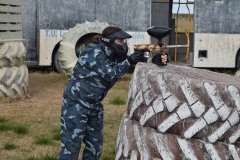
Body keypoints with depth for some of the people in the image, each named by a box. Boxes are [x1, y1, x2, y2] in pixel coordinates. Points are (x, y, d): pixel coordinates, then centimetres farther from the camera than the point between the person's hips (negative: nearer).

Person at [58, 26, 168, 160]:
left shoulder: (115, 55, 4)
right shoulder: (93, 52, -19)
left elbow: (141, 63, -1)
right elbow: (110, 74, -23)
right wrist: (129, 61, -26)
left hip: (94, 105, 8)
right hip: (76, 103, -8)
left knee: (95, 145, 11)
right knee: (71, 145, -6)